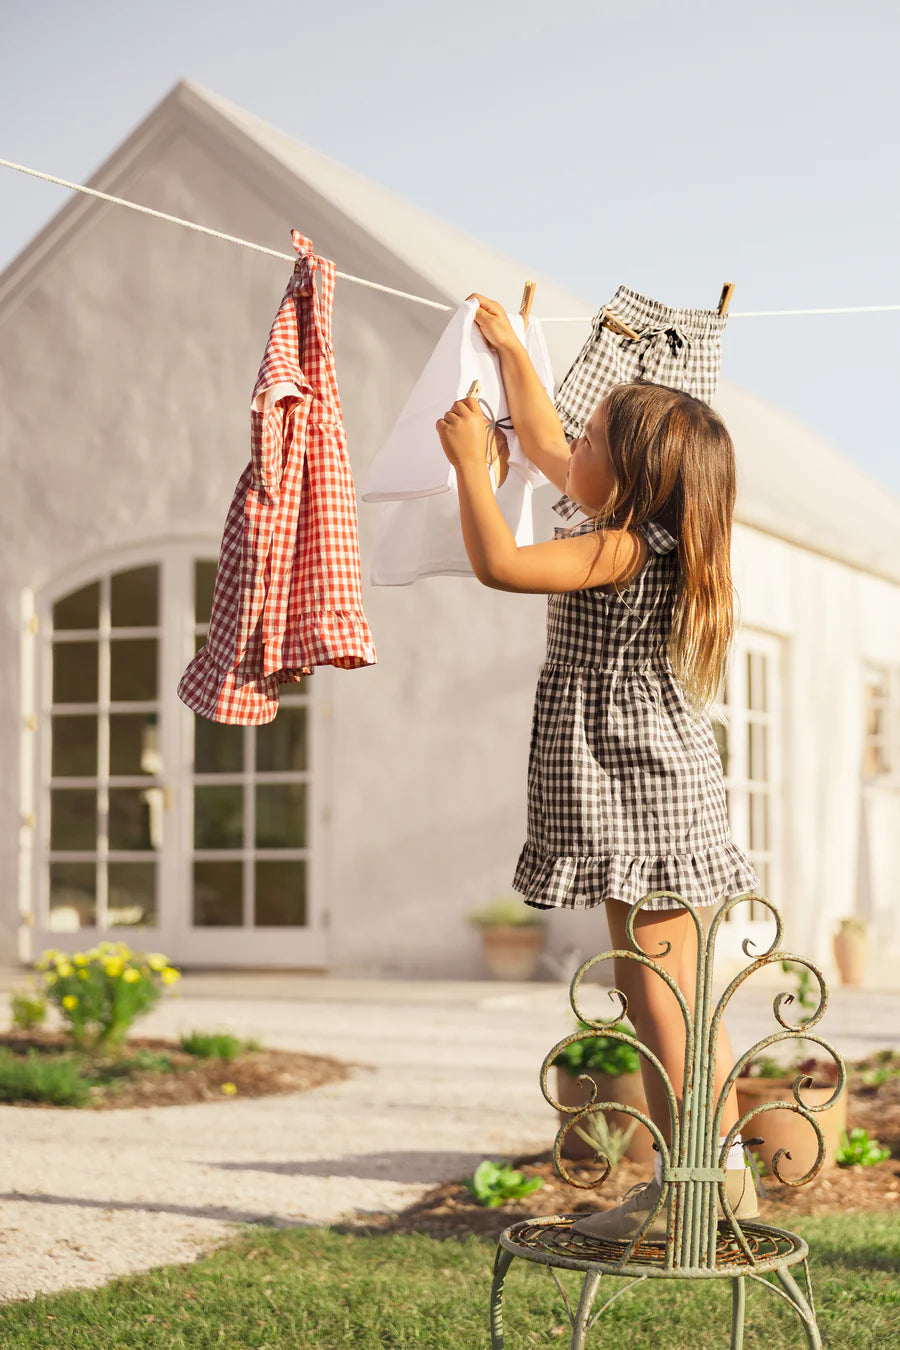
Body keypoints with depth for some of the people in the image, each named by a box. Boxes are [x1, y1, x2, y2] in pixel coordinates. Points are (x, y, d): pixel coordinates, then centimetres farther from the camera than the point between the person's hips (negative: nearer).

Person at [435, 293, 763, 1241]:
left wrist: (467, 458, -15)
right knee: (671, 985, 14)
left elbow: (498, 563, -26)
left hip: (641, 789, -10)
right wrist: (509, 350, 30)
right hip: (645, 783, 10)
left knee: (654, 983, -6)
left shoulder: (623, 549, -18)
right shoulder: (637, 524, 10)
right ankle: (720, 1169, 21)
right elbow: (543, 444, 25)